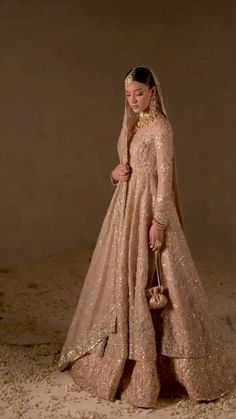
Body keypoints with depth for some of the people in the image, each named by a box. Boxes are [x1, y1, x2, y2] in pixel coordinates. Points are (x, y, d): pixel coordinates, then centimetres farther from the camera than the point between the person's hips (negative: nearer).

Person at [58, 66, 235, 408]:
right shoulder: (132, 124, 14)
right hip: (126, 207, 9)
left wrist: (159, 222, -22)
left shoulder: (161, 127, -12)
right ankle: (124, 359, 30)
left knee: (148, 283, -4)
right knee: (121, 279, 14)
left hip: (149, 209, -9)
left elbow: (165, 177, -17)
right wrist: (116, 172, -1)